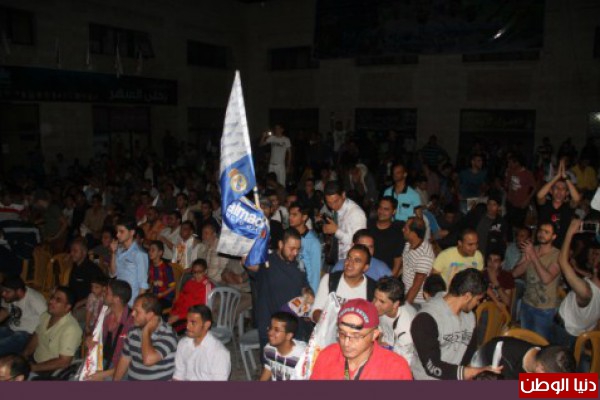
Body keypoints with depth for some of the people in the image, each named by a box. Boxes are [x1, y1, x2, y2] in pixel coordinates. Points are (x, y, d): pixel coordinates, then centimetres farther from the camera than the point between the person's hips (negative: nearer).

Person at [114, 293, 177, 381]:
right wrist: (116, 380, 13)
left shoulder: (167, 335, -16)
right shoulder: (134, 331, 4)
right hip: (131, 378, 5)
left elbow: (148, 360, -28)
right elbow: (125, 360, 14)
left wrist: (146, 332, -19)